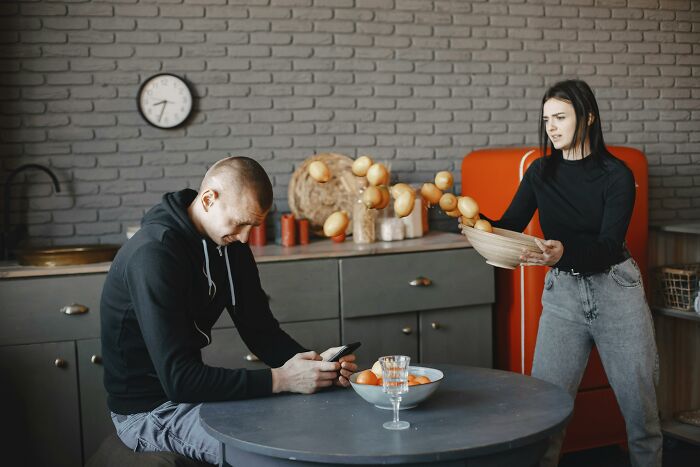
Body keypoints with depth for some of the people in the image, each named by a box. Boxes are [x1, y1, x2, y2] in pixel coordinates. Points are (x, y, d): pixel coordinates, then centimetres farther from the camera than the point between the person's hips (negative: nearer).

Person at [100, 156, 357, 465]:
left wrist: (317, 362, -14)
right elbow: (178, 379, -30)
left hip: (189, 390, 8)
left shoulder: (229, 243, 1)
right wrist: (279, 380, -30)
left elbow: (262, 332, 4)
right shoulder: (154, 254, -26)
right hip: (148, 410, -8)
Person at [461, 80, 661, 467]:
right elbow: (509, 227, 0)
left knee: (639, 405, 8)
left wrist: (564, 252, -37)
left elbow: (609, 246, -18)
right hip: (562, 293, 3)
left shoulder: (616, 174, -10)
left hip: (616, 292, -2)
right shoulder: (541, 172, 2)